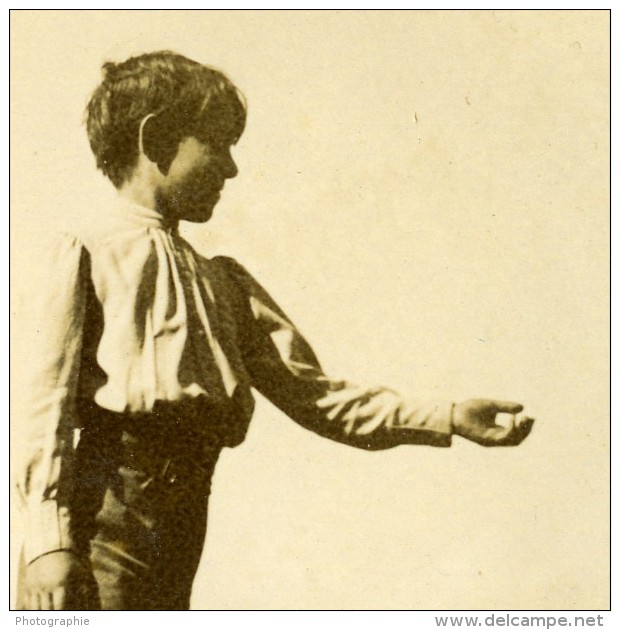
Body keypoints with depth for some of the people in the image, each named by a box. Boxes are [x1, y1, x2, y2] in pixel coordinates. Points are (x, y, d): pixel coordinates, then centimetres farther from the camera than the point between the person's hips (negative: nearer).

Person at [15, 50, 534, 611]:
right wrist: (48, 542, -15)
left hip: (178, 539, 6)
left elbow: (312, 392, 11)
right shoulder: (89, 255, 1)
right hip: (98, 526, -6)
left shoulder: (224, 284, 19)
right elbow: (50, 406, -5)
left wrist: (448, 417, 2)